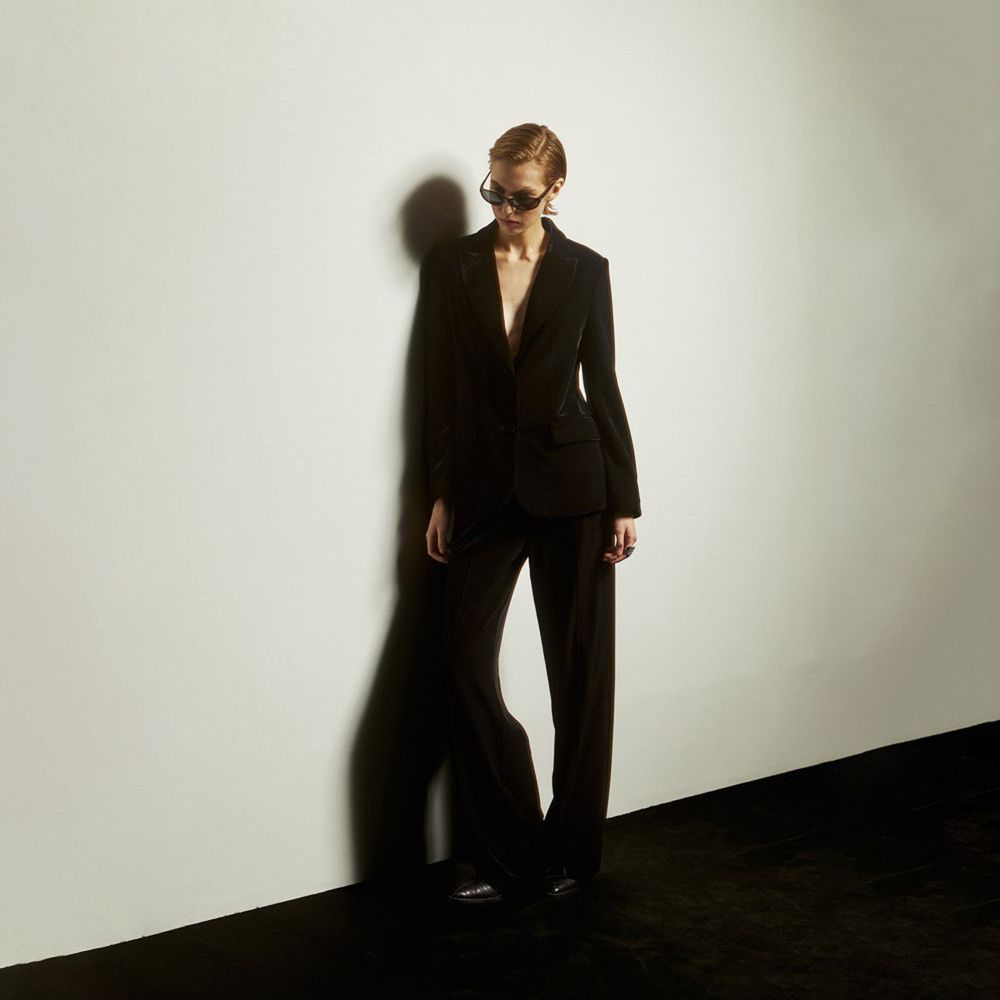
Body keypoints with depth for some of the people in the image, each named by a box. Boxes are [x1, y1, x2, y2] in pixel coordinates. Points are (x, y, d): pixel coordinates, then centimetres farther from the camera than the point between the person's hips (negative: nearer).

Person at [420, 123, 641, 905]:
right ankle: (506, 855, 10)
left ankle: (570, 853, 18)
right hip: (484, 489, 1)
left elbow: (602, 385, 4)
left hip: (569, 486, -1)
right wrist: (441, 496, 3)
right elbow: (443, 390, 6)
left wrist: (625, 501, 0)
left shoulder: (585, 271, 4)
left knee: (581, 671, 3)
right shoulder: (451, 267, 6)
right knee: (466, 665, -5)